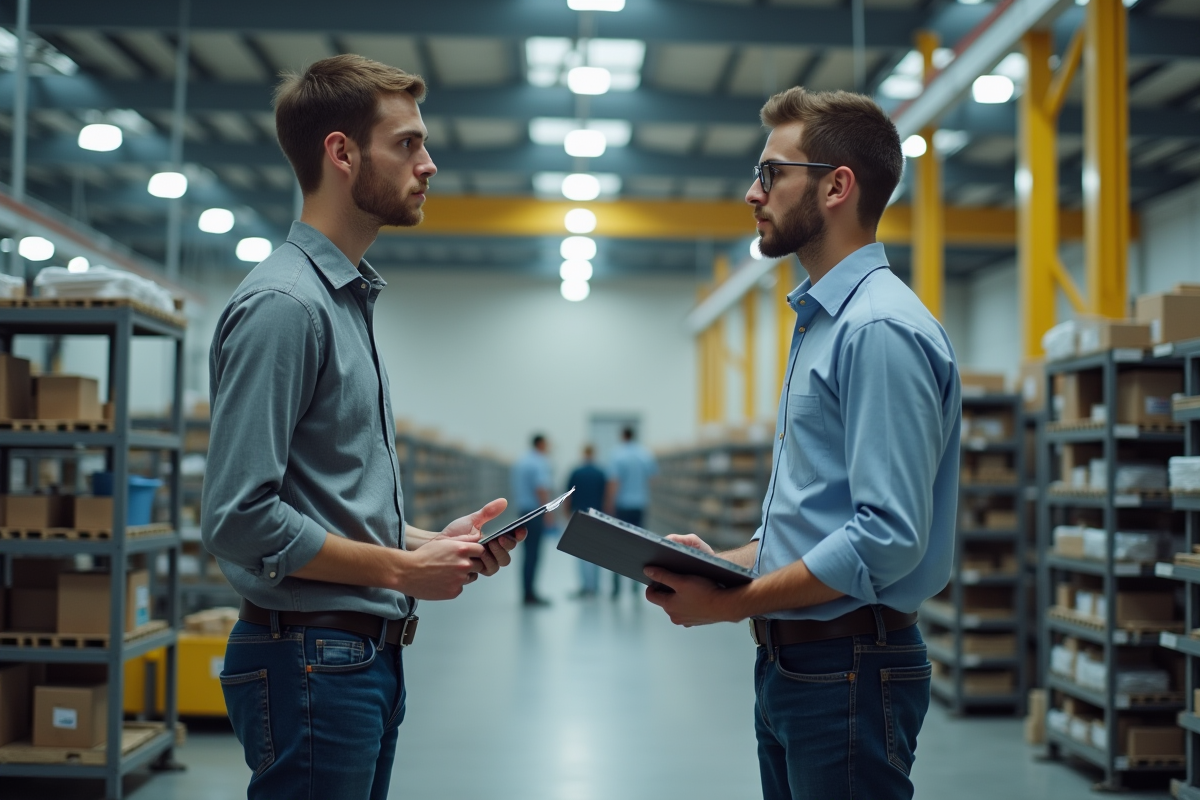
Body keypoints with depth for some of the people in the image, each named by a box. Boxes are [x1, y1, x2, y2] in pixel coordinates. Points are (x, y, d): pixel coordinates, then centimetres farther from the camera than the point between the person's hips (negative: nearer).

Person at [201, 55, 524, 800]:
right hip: (310, 657, -9)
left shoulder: (352, 298, 15)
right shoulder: (283, 304, -16)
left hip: (369, 656, 9)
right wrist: (401, 569, -14)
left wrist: (431, 542, 6)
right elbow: (239, 520, -22)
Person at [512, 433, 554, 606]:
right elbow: (541, 489, -22)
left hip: (522, 510, 9)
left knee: (529, 553, 12)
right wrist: (548, 512, -22)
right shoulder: (540, 463, -12)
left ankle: (526, 592, 14)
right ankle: (529, 593, -8)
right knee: (533, 553, -7)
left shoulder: (520, 462, 15)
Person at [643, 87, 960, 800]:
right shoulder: (819, 321, 16)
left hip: (850, 667, -10)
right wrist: (725, 562, 7)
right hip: (788, 664, 10)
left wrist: (736, 602, -17)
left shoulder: (883, 329, -17)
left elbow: (889, 538, -24)